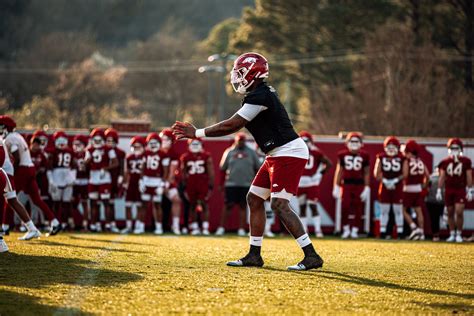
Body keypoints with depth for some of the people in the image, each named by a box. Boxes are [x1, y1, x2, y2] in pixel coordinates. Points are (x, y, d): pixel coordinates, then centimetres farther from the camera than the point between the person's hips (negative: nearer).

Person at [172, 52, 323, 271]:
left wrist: (197, 133, -8)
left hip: (288, 153, -11)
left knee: (279, 204, -17)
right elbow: (235, 125, 18)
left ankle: (311, 256, -18)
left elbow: (231, 125, -15)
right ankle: (254, 255, 18)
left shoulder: (259, 96, -17)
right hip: (277, 155, 11)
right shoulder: (262, 93, 14)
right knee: (254, 199, 13)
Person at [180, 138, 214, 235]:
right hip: (191, 184, 2)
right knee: (193, 206, 5)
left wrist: (211, 186, -3)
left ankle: (205, 228, -7)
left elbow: (210, 172, 2)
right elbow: (183, 173, 11)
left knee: (204, 205, -7)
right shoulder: (185, 157, 7)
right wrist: (184, 187, 7)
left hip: (203, 184, -2)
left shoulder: (206, 156, 2)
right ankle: (195, 228, 11)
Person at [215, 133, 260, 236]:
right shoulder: (229, 152, 5)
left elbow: (258, 168, 10)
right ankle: (221, 228, 1)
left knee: (243, 207, 3)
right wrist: (221, 184, 7)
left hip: (247, 184, 1)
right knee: (229, 206, -3)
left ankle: (241, 229, 7)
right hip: (231, 184, -1)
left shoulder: (251, 153, 7)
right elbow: (223, 169, 9)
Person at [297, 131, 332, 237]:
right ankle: (304, 230, 13)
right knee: (302, 207, 7)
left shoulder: (316, 153, -1)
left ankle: (318, 230, -7)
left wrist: (320, 173, -1)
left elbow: (329, 163, 4)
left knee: (313, 206, -9)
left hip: (312, 184, -3)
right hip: (300, 184, 3)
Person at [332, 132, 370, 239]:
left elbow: (366, 173, 6)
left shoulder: (364, 156, 2)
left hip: (359, 185, 0)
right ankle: (346, 229, 8)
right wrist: (336, 186, 5)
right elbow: (339, 171, 9)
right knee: (345, 207, -9)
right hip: (346, 184, 0)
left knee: (358, 209, 1)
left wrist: (367, 188, 0)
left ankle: (354, 230, 10)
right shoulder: (342, 155, 4)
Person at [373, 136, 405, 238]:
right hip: (384, 187, 2)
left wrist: (394, 181, -14)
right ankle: (383, 231, 8)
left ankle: (400, 232, 4)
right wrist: (384, 181, -10)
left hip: (397, 187, -1)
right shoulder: (381, 157, 4)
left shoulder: (402, 158, -1)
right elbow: (376, 173, 3)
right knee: (384, 210, 3)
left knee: (398, 210, 0)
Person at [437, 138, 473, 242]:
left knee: (459, 212, -12)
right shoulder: (445, 162, 6)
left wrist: (470, 191, -1)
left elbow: (469, 177, 3)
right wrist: (439, 191, 2)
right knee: (450, 213, 6)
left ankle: (459, 234, 0)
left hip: (460, 190, -2)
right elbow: (442, 177, 7)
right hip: (448, 190, 2)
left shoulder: (466, 161, 1)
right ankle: (452, 234, 14)